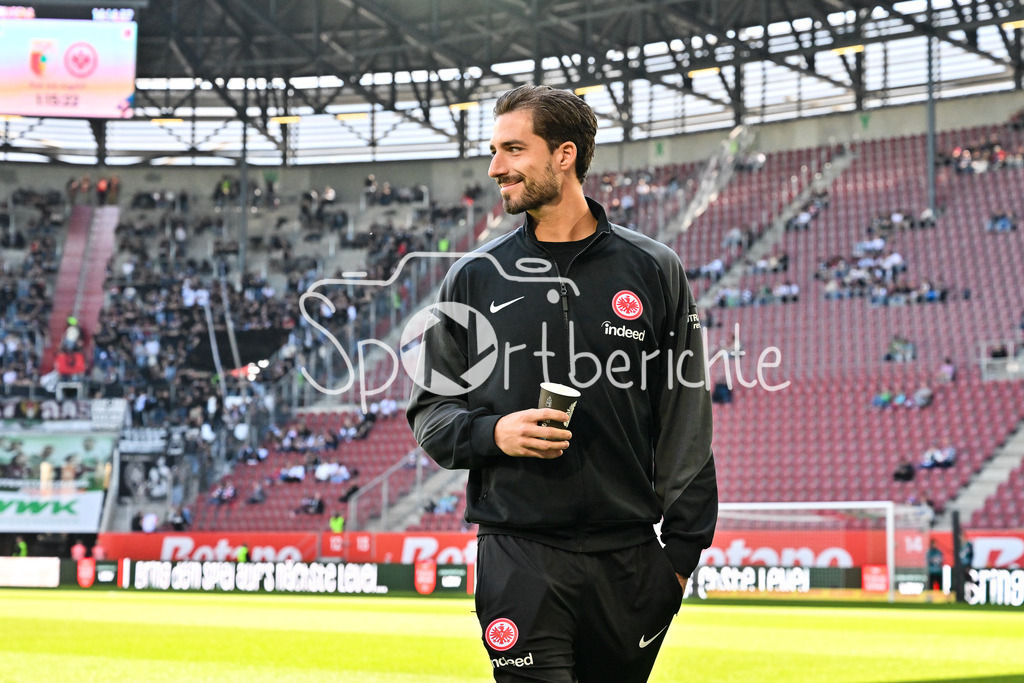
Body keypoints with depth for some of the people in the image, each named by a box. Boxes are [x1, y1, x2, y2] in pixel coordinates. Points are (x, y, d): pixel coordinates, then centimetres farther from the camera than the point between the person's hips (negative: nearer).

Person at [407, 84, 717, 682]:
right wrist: (492, 432, -11)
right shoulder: (475, 279, 7)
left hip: (631, 559, 0)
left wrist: (684, 546, -1)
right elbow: (430, 413, 11)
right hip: (520, 559, 0)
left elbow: (687, 414, 4)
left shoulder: (653, 270, 5)